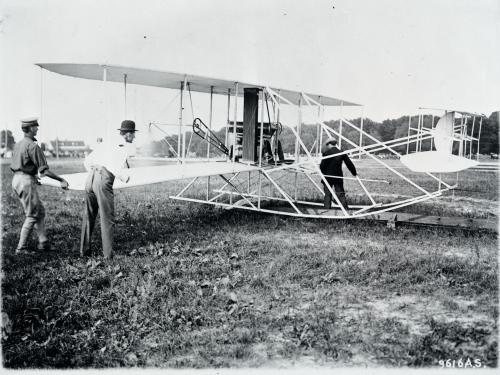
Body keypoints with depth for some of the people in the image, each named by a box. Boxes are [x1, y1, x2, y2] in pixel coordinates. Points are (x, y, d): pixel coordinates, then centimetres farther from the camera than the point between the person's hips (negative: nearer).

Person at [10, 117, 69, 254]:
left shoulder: (18, 145, 12)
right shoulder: (33, 146, -15)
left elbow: (14, 166, 18)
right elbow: (44, 170, -18)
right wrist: (61, 180, -10)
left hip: (16, 179, 9)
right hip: (26, 181, -9)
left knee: (40, 211, 15)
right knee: (32, 216, 1)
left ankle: (43, 243, 17)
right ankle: (21, 248, 5)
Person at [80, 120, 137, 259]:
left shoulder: (105, 143, 21)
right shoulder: (124, 148, 1)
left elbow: (87, 161, 20)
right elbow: (116, 168, -15)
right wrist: (125, 178, 4)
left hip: (90, 178, 7)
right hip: (104, 181, -6)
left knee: (88, 217, 17)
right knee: (107, 219, 5)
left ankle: (84, 249, 22)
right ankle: (108, 253, 7)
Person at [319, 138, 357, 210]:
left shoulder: (326, 153, -8)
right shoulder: (342, 153, 2)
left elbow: (322, 166, -9)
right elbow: (349, 164, 4)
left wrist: (323, 172, 11)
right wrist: (354, 173, 14)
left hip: (328, 177, -3)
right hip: (338, 177, 3)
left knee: (327, 194, 5)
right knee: (341, 194, 6)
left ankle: (327, 208, 3)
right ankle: (345, 208, 1)